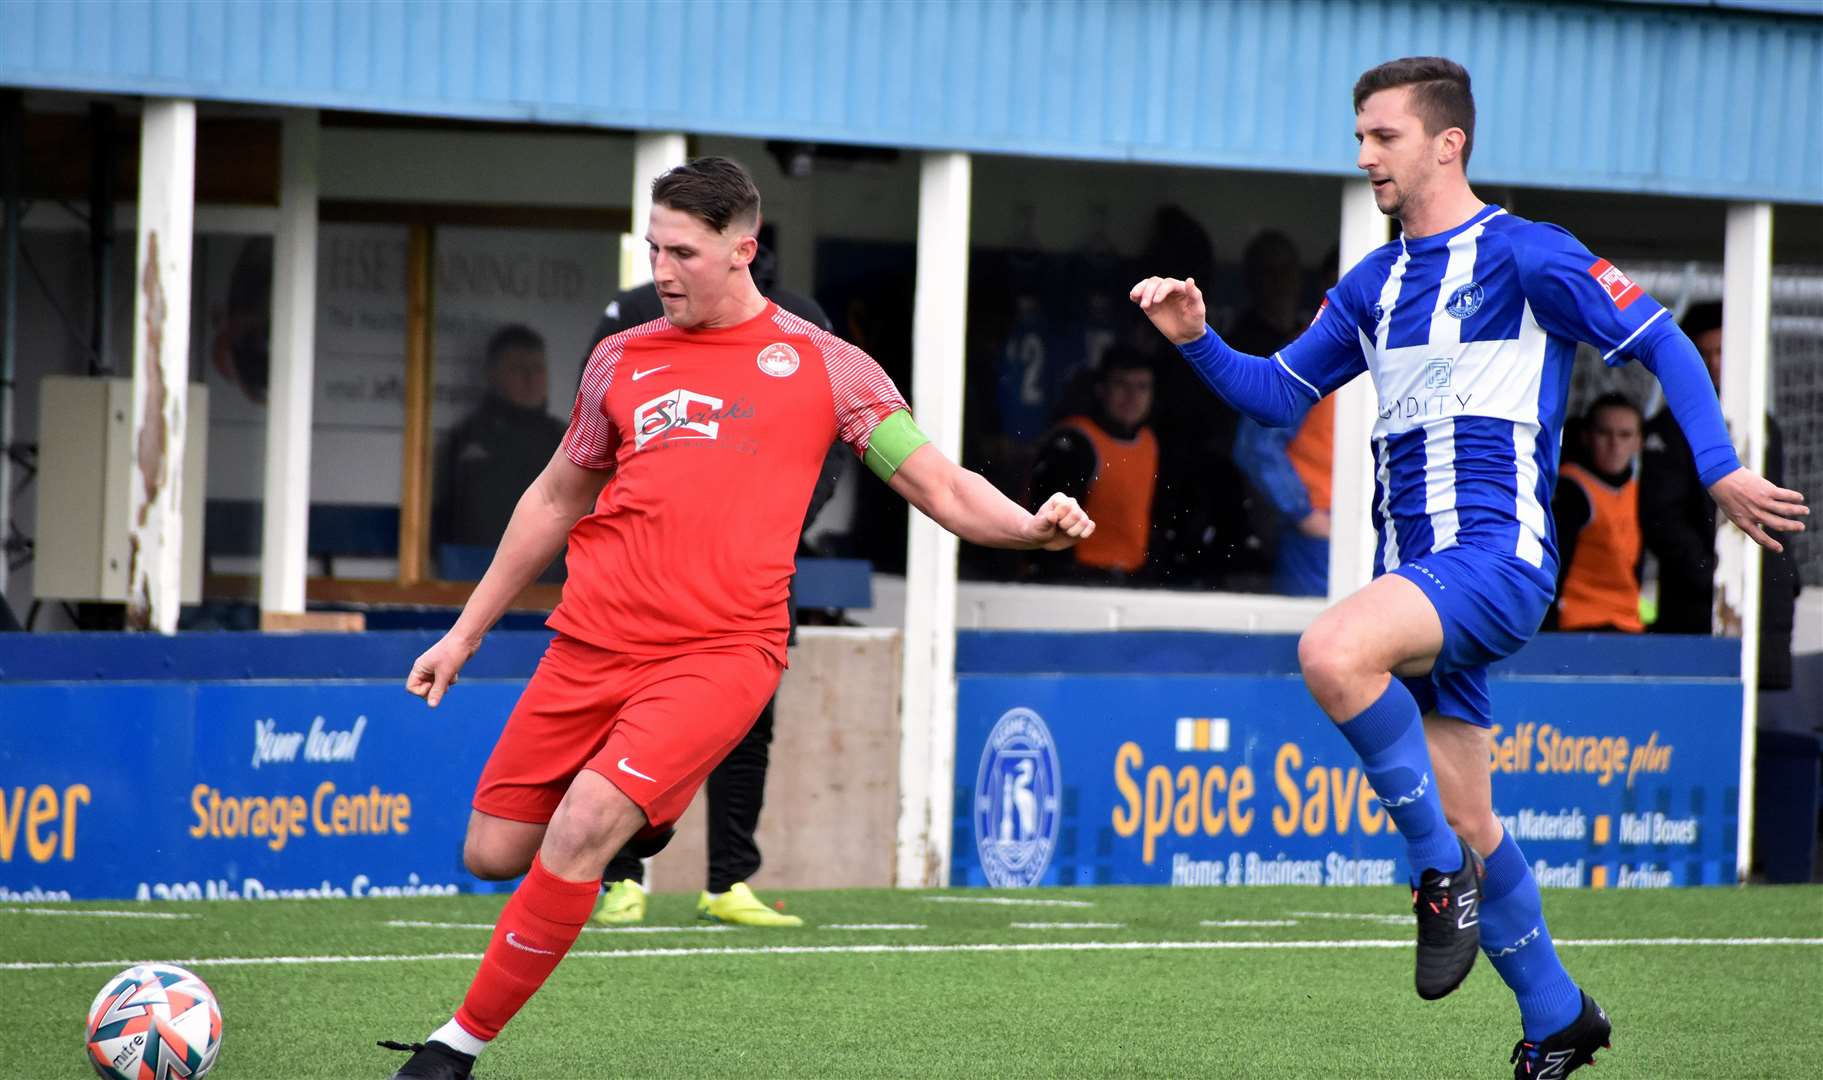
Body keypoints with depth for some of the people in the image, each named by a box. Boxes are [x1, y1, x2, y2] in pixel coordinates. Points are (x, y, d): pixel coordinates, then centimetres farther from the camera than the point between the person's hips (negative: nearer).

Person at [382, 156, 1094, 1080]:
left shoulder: (822, 366, 4)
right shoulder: (624, 359, 14)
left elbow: (938, 485, 5)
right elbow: (556, 499, 25)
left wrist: (1027, 526, -16)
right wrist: (467, 631, 26)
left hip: (722, 649, -5)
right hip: (592, 643, 5)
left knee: (582, 827, -23)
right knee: (493, 854, 2)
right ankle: (636, 824, 34)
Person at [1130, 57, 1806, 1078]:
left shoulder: (1525, 255, -4)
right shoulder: (1373, 285, 17)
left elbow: (1661, 343, -2)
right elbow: (1280, 394, 24)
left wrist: (1721, 469, -12)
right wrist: (1198, 341, 6)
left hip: (1499, 553, -8)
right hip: (1415, 573, 8)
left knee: (1332, 653, -33)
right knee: (1464, 815, 9)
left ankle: (1443, 872, -17)